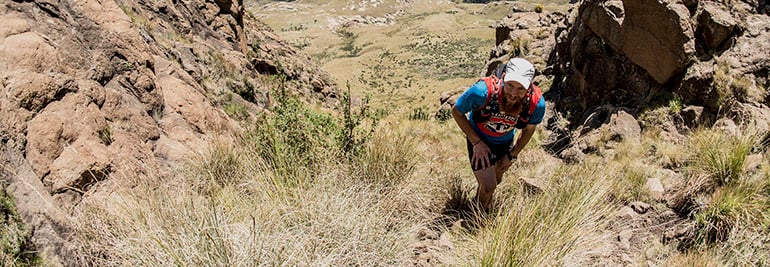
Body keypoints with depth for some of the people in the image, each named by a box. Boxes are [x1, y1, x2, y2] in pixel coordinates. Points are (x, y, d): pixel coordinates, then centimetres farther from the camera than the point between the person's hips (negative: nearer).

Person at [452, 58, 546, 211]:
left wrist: (513, 155, -1)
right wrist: (476, 143, -21)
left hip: (505, 142, 4)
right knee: (488, 186, -7)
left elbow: (528, 129, -7)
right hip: (479, 139, -4)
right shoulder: (484, 91, -41)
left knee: (496, 181, 24)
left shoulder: (536, 103, -31)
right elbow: (457, 112, -21)